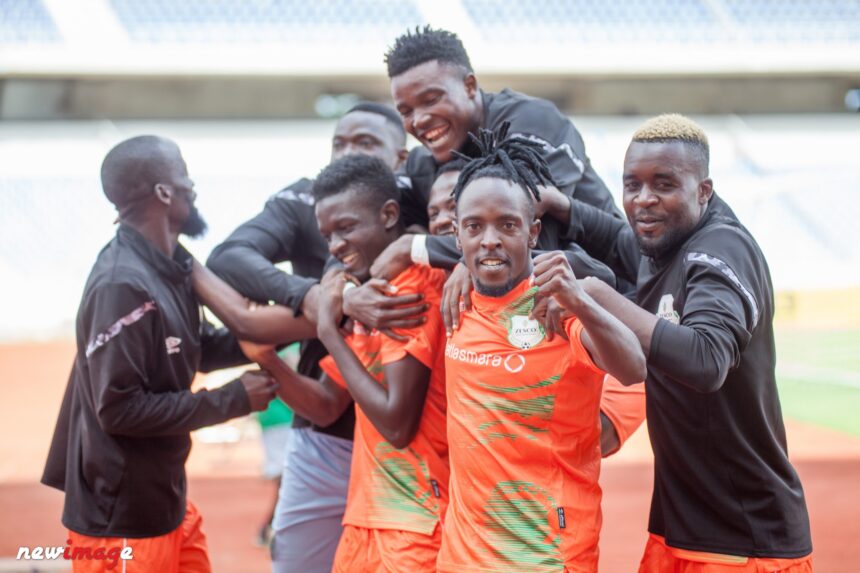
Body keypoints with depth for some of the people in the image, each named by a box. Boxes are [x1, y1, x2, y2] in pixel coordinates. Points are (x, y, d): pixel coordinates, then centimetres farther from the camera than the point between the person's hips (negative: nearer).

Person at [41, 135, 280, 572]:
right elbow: (119, 409, -26)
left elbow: (199, 350, 16)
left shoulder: (170, 266, 5)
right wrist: (233, 399, -19)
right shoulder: (122, 285, -25)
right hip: (121, 520, -9)